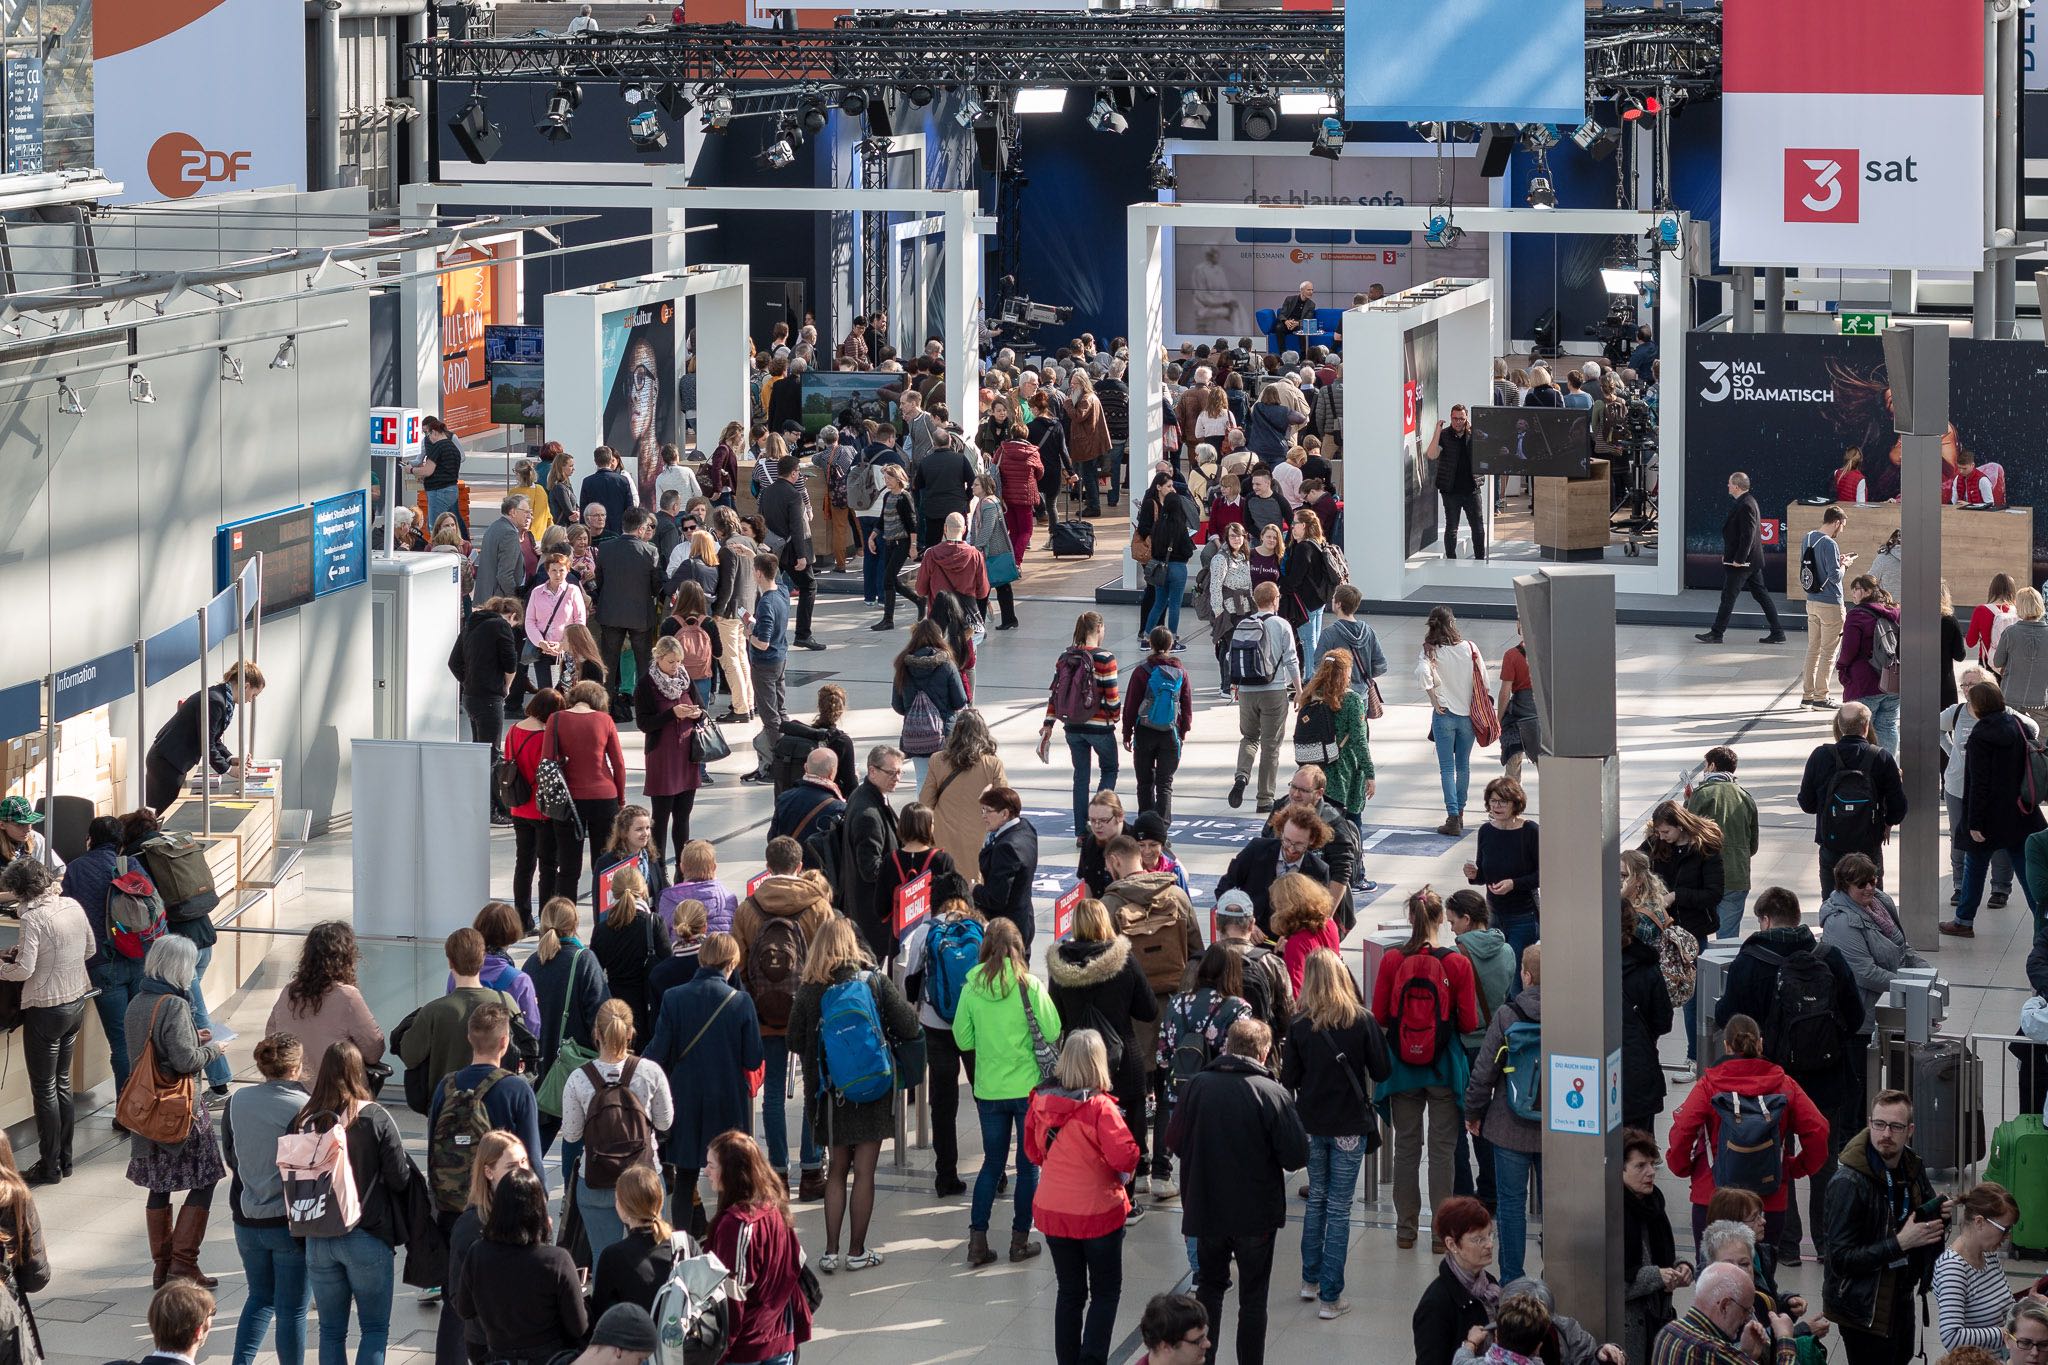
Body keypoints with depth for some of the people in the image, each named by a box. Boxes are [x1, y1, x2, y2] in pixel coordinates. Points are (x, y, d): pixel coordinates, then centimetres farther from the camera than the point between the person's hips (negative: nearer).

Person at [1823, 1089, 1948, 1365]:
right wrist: (1899, 1243, -28)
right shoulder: (1848, 1182, -23)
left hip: (1902, 1298, 8)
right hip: (1864, 1309, -8)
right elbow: (1840, 1259, -24)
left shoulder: (1913, 1166, 0)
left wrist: (1940, 1215, -8)